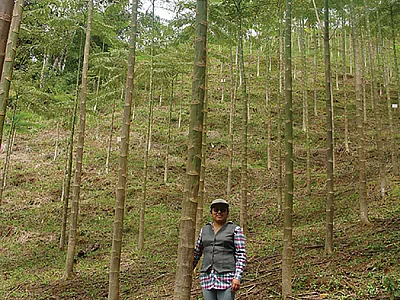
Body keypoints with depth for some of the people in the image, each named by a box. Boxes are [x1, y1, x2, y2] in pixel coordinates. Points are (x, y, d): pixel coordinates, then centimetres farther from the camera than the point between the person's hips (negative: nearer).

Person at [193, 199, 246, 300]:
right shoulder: (205, 230, 13)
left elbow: (241, 255, -5)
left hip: (227, 277, -4)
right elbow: (196, 253, 20)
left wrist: (237, 277, -15)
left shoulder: (235, 229, 0)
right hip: (208, 278, 4)